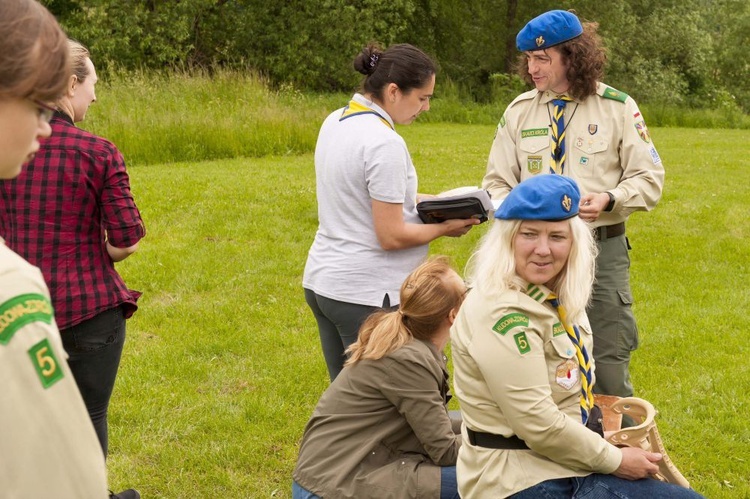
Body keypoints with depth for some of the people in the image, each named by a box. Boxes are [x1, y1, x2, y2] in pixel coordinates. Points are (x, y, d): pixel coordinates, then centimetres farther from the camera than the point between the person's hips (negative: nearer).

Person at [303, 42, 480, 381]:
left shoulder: (335, 122, 7)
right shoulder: (384, 143, -20)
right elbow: (391, 237, -19)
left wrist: (425, 201, 11)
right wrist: (444, 228, -4)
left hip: (321, 281, 9)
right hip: (365, 295, -9)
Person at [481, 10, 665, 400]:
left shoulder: (618, 107, -2)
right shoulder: (519, 111, 3)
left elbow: (649, 179, 0)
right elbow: (497, 183, 8)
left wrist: (608, 200, -18)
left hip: (602, 250, -2)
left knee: (608, 367, 4)